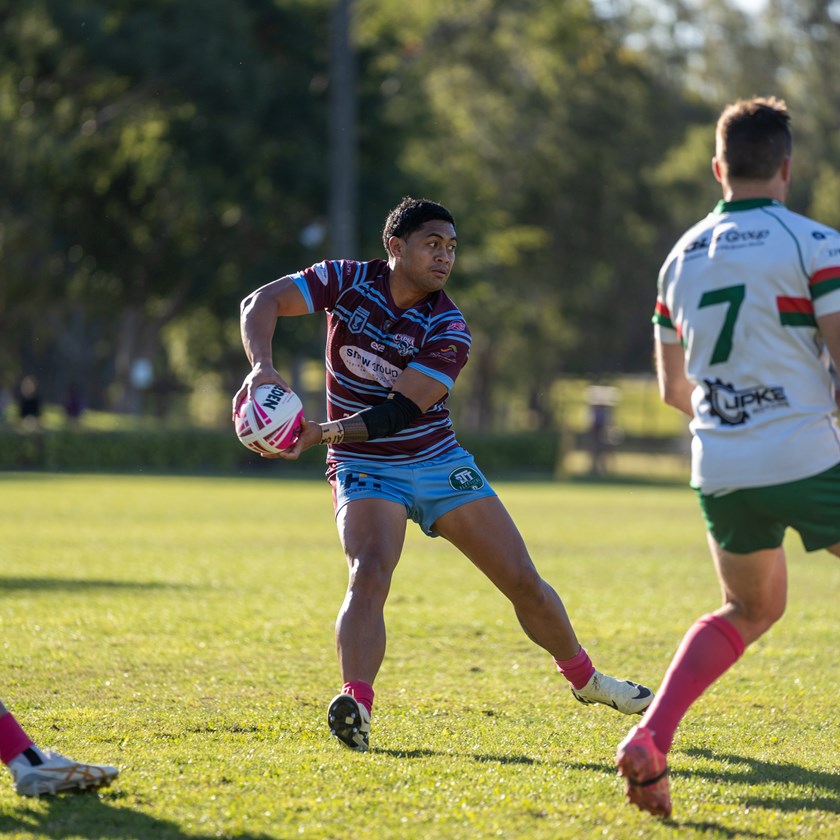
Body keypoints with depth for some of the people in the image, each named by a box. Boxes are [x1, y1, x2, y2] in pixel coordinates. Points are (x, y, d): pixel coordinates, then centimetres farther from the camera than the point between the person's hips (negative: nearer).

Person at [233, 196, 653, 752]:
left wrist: (322, 432, -35)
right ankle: (355, 706, -39)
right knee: (370, 574, -30)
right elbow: (263, 303, -16)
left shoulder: (448, 329, -14)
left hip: (439, 462, 2)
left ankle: (585, 679, 27)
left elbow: (399, 411, -22)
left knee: (522, 580, 5)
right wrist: (262, 366, -36)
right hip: (366, 470, -1)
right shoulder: (350, 281, -10)